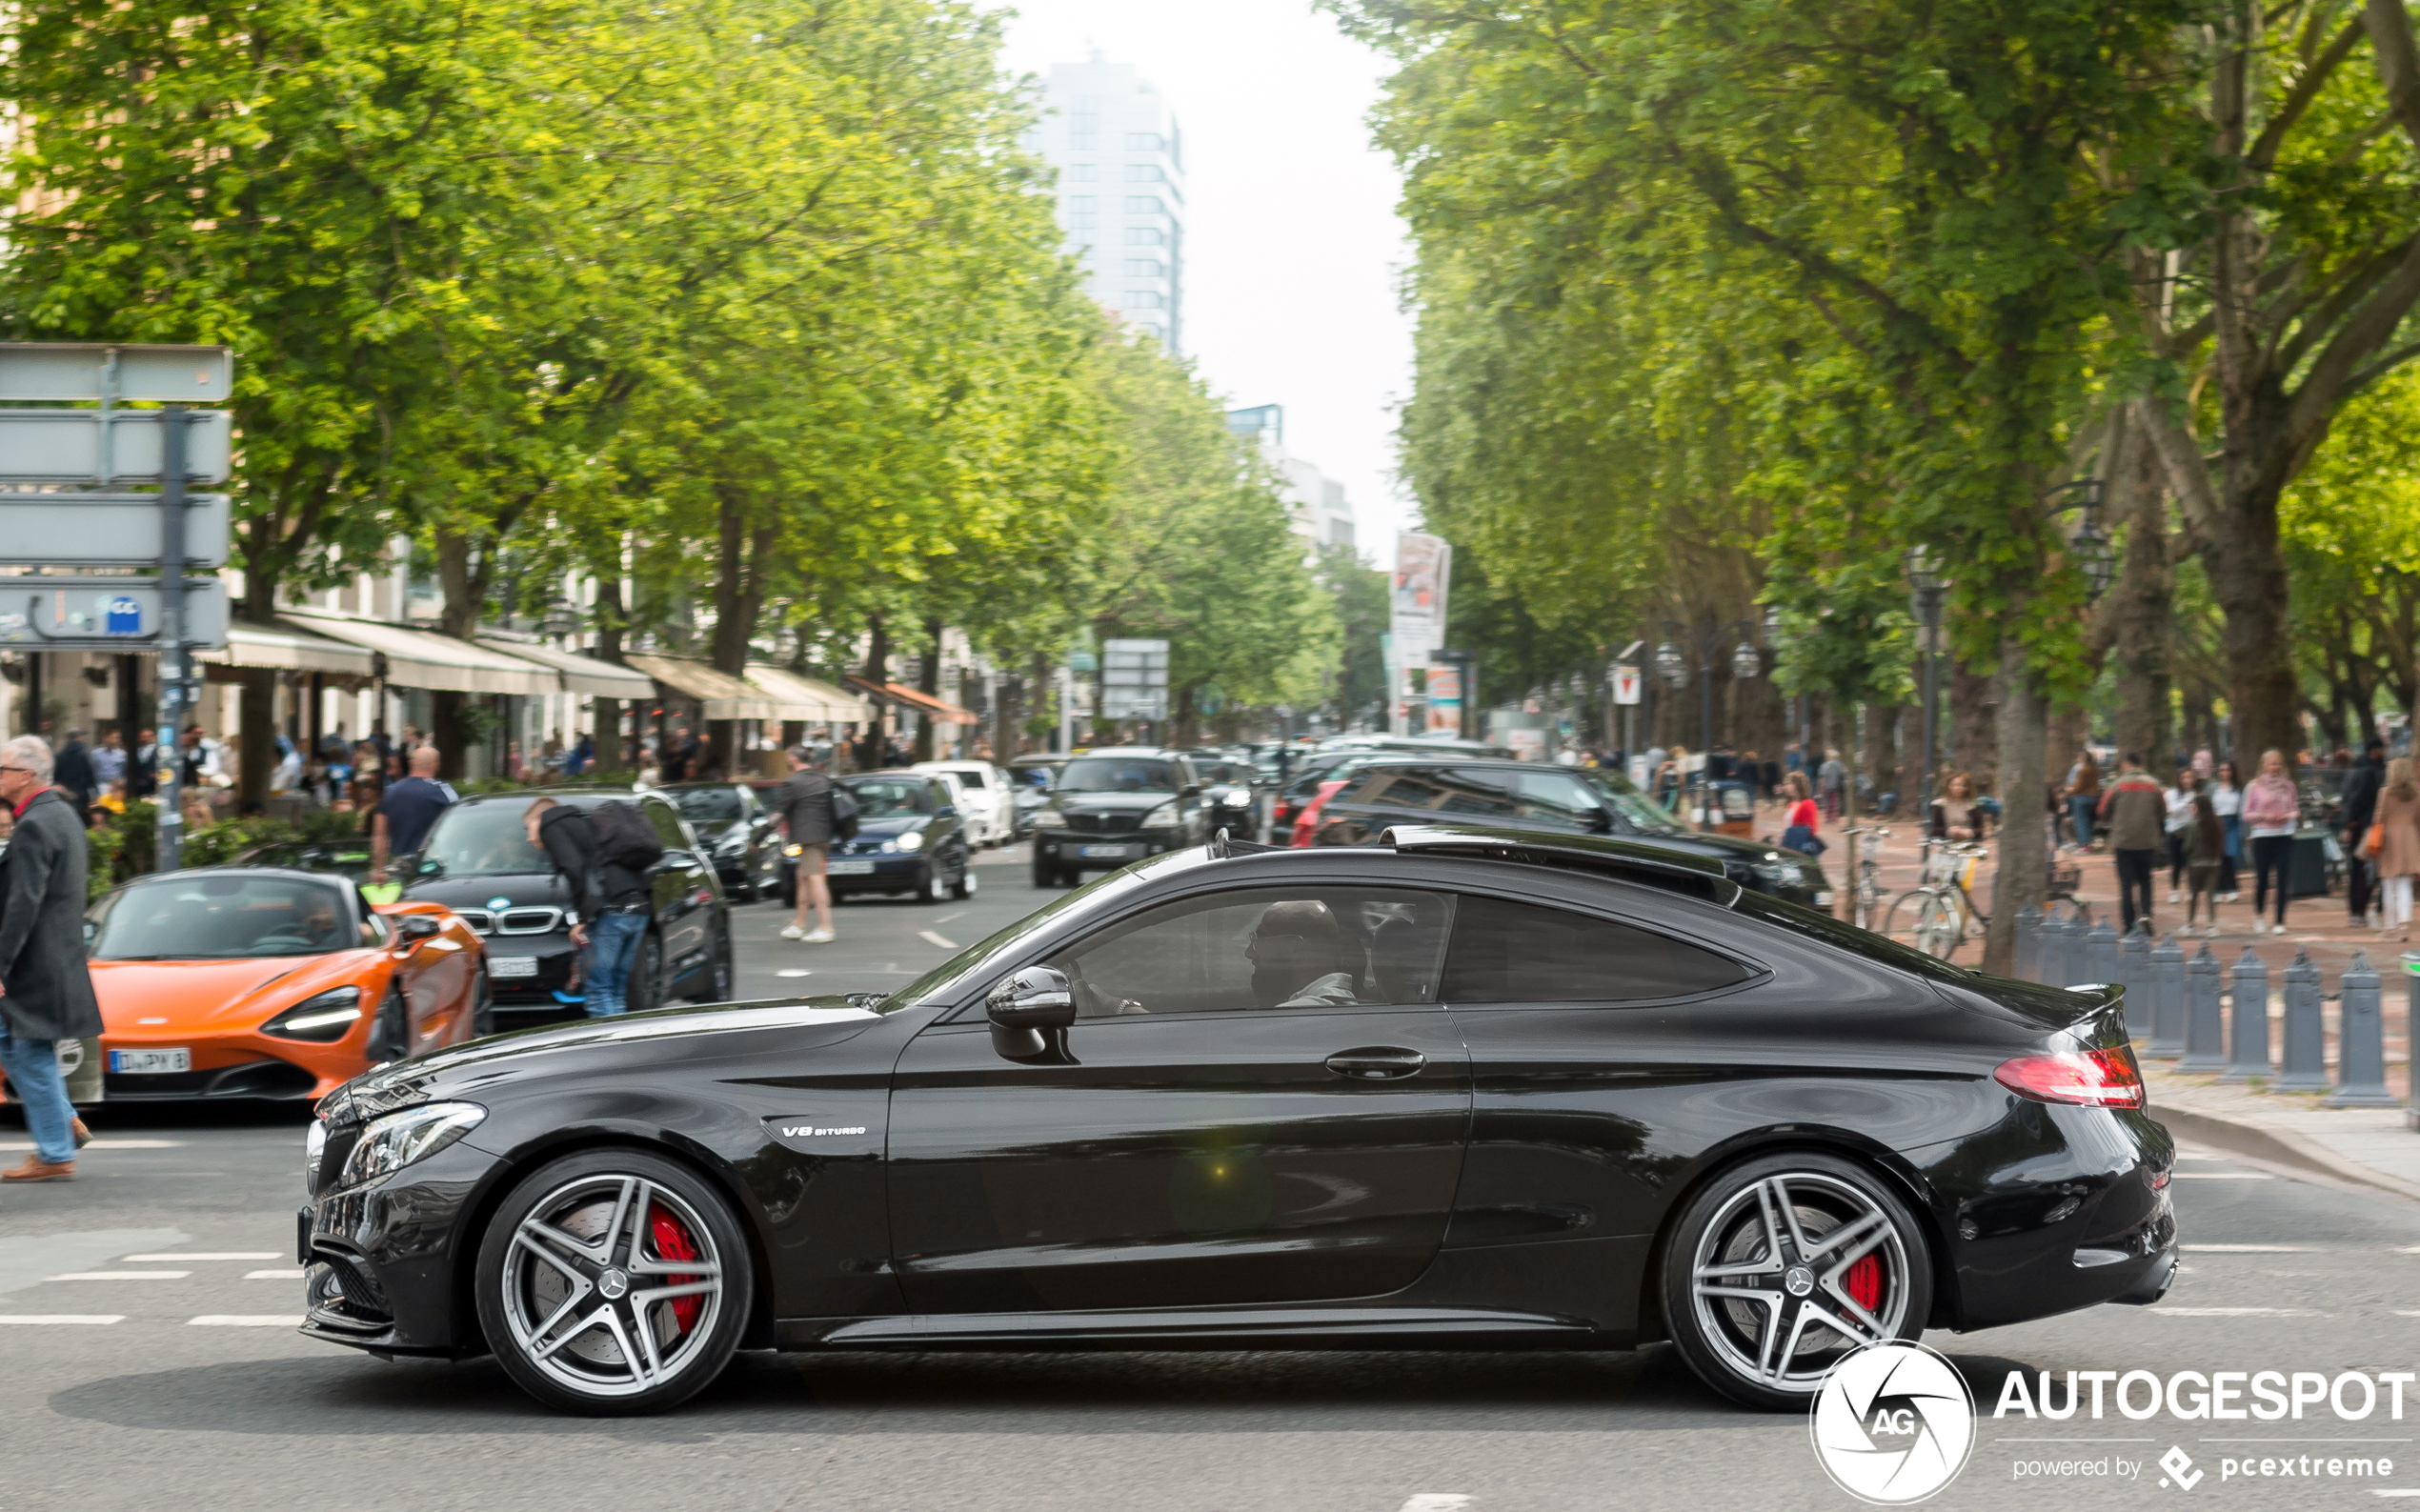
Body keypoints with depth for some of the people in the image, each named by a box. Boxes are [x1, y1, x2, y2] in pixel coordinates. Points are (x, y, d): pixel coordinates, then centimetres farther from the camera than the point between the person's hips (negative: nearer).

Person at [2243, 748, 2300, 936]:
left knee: (2283, 879, -3)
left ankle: (2279, 922, 2)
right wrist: (2264, 816, -12)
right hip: (2263, 835, -2)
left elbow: (2295, 809, 14)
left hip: (2284, 835, 2)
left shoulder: (2287, 785, 9)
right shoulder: (2255, 786, 2)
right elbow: (2247, 814, 3)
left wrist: (2289, 816, -7)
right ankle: (2258, 914, 25)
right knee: (2262, 878, -1)